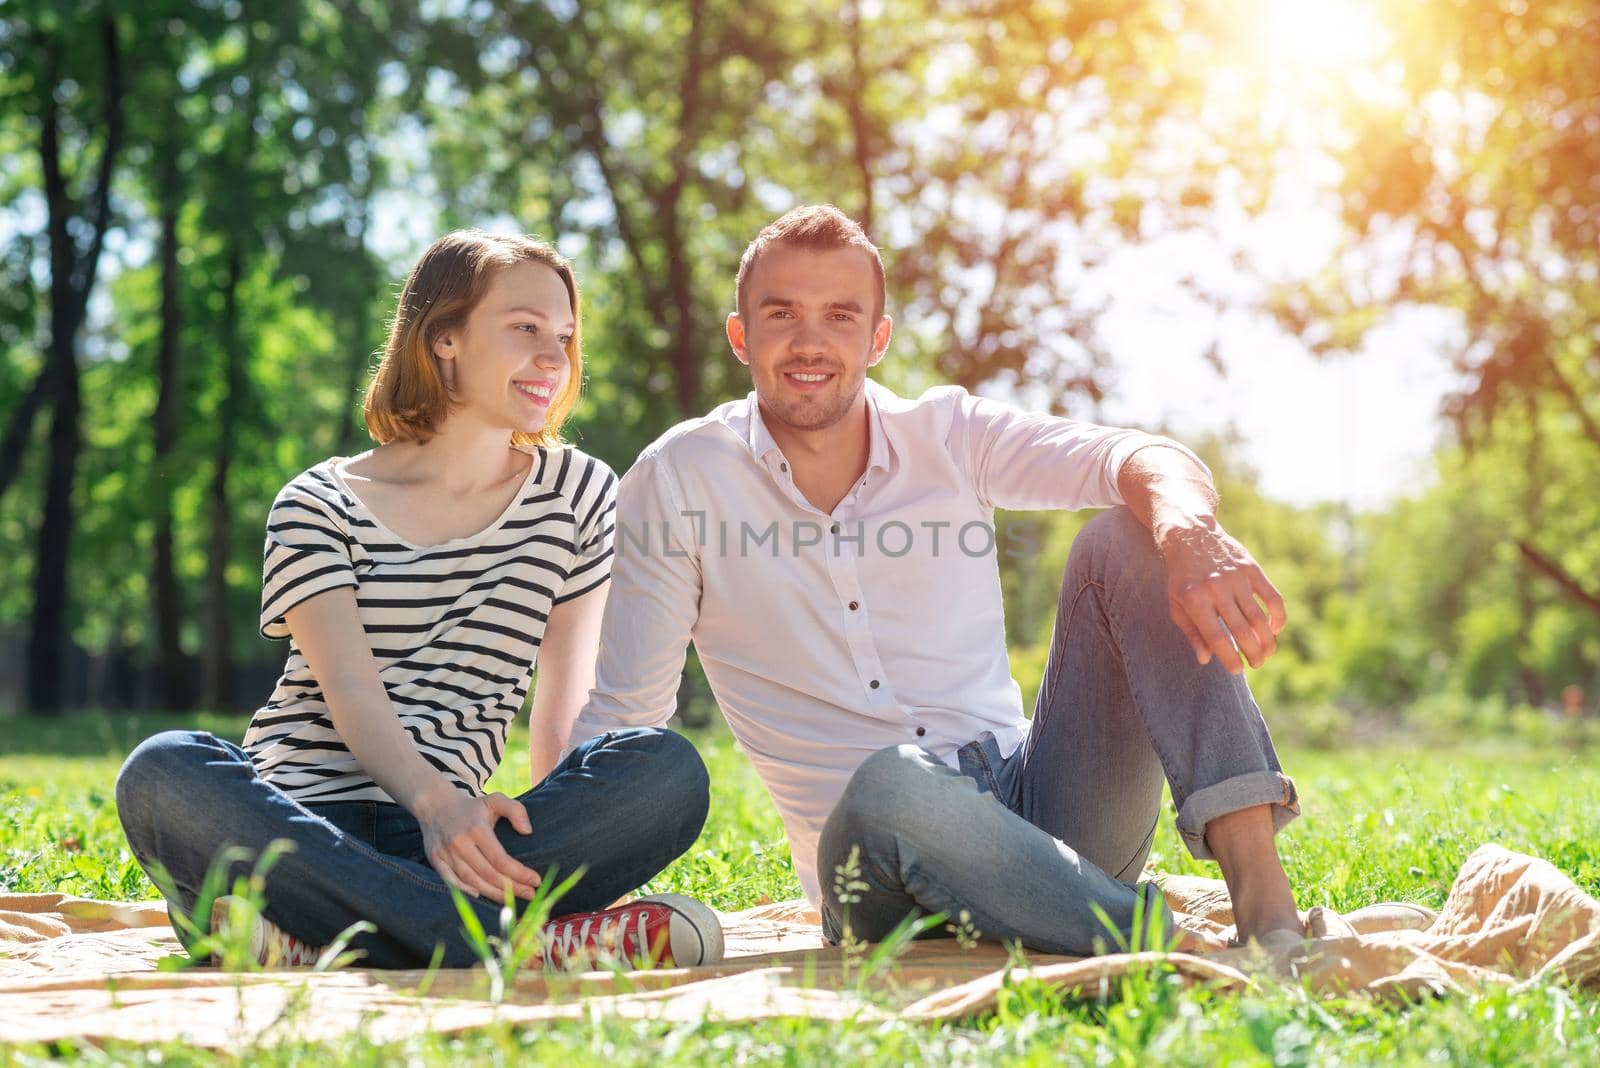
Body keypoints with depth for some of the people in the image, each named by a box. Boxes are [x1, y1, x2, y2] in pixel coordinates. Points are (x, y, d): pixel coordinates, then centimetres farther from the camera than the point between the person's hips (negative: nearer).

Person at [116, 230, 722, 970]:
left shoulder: (577, 494, 15)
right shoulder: (319, 506, 7)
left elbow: (565, 695, 10)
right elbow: (350, 689, -9)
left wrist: (545, 845, -5)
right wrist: (435, 802, -29)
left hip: (438, 839, 1)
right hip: (293, 823, -1)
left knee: (669, 768, -25)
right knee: (164, 774, -35)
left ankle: (311, 944, -35)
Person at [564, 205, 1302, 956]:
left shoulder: (949, 435, 4)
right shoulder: (677, 479, 0)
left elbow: (1140, 459, -13)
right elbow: (622, 717, 0)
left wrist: (1189, 532, -37)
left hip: (1036, 808, 3)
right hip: (879, 866, -3)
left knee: (1127, 536, -16)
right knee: (889, 783, -39)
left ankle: (1262, 895, -30)